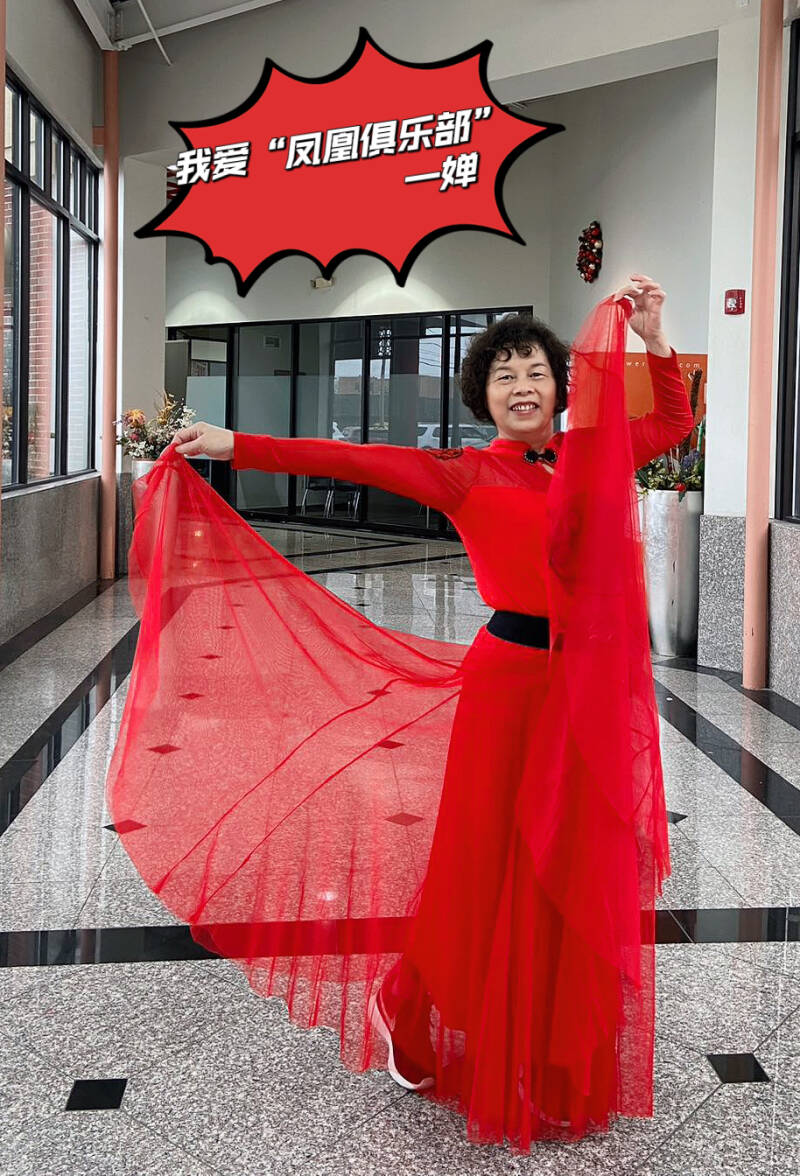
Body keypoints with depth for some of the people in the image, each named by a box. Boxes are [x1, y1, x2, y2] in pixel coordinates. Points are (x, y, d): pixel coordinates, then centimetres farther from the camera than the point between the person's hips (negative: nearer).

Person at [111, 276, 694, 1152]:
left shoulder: (596, 456, 8)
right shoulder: (469, 476, -4)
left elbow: (674, 424, 19)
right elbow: (350, 460, -10)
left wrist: (653, 340, 5)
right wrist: (235, 446, -14)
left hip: (595, 689, 5)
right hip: (512, 685, -4)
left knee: (580, 870, 13)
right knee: (494, 866, 5)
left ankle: (561, 1057, 32)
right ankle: (412, 1020, 30)